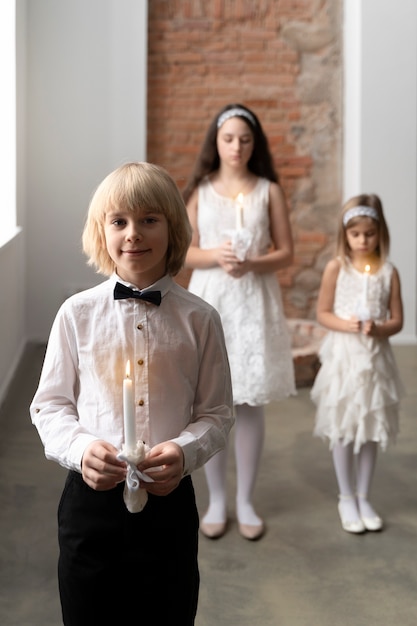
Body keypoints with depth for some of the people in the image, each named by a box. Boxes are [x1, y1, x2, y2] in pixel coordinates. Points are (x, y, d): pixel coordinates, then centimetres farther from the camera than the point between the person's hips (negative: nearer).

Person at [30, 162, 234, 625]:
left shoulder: (199, 319, -3)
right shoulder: (77, 313, -2)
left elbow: (217, 413, 1)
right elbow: (49, 405, 3)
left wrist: (185, 451, -18)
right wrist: (80, 448, -16)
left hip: (168, 499, 0)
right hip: (90, 497, 0)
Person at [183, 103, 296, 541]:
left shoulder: (270, 191, 2)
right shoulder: (199, 191, 4)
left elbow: (286, 253, 0)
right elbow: (186, 252, 3)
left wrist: (251, 264, -18)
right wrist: (215, 256, -18)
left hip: (254, 303, 0)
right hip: (209, 300, 1)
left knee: (251, 404, 4)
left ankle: (246, 501, 18)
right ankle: (216, 500, 18)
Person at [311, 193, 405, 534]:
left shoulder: (389, 272, 0)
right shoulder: (337, 267, -3)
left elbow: (397, 321, 2)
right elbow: (323, 314, -1)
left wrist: (378, 329, -18)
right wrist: (348, 325, -18)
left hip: (376, 358, 2)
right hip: (344, 356, -1)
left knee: (371, 431, 9)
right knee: (343, 430, 4)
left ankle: (363, 497, 22)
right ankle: (347, 499, 18)